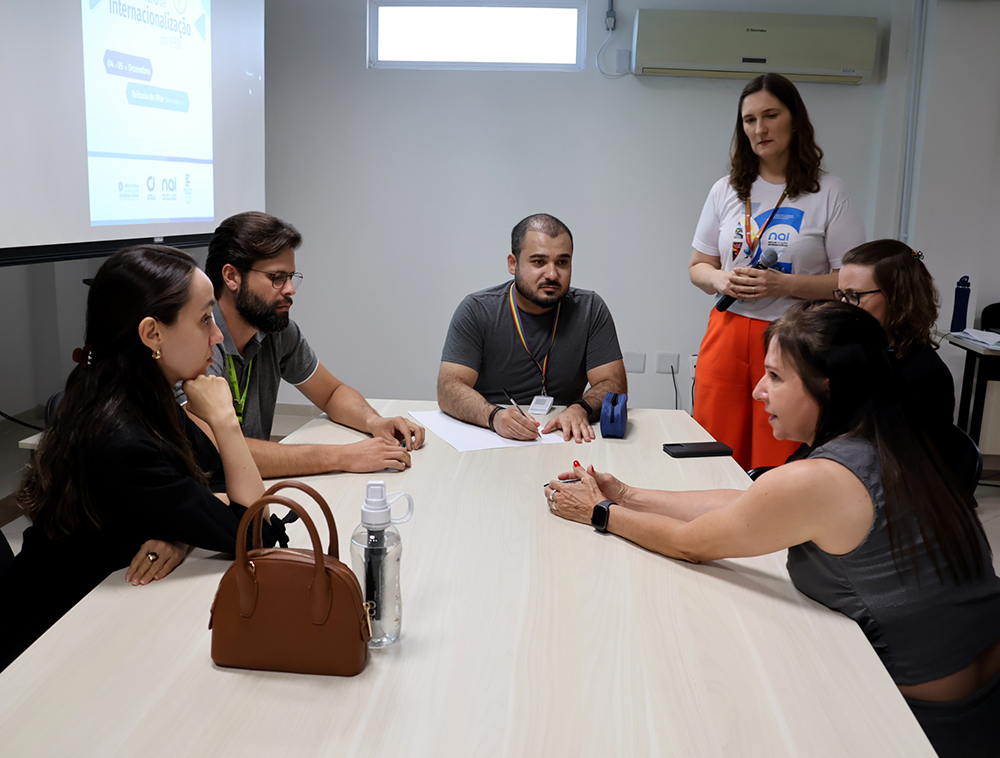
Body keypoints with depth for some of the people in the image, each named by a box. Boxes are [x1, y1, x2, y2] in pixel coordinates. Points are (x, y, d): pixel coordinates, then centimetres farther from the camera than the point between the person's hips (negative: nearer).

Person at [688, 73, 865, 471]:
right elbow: (698, 267, 16)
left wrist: (785, 284, -17)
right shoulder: (726, 191, 11)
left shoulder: (828, 192, 0)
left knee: (778, 473, -2)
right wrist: (720, 280, -6)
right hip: (727, 335, 3)